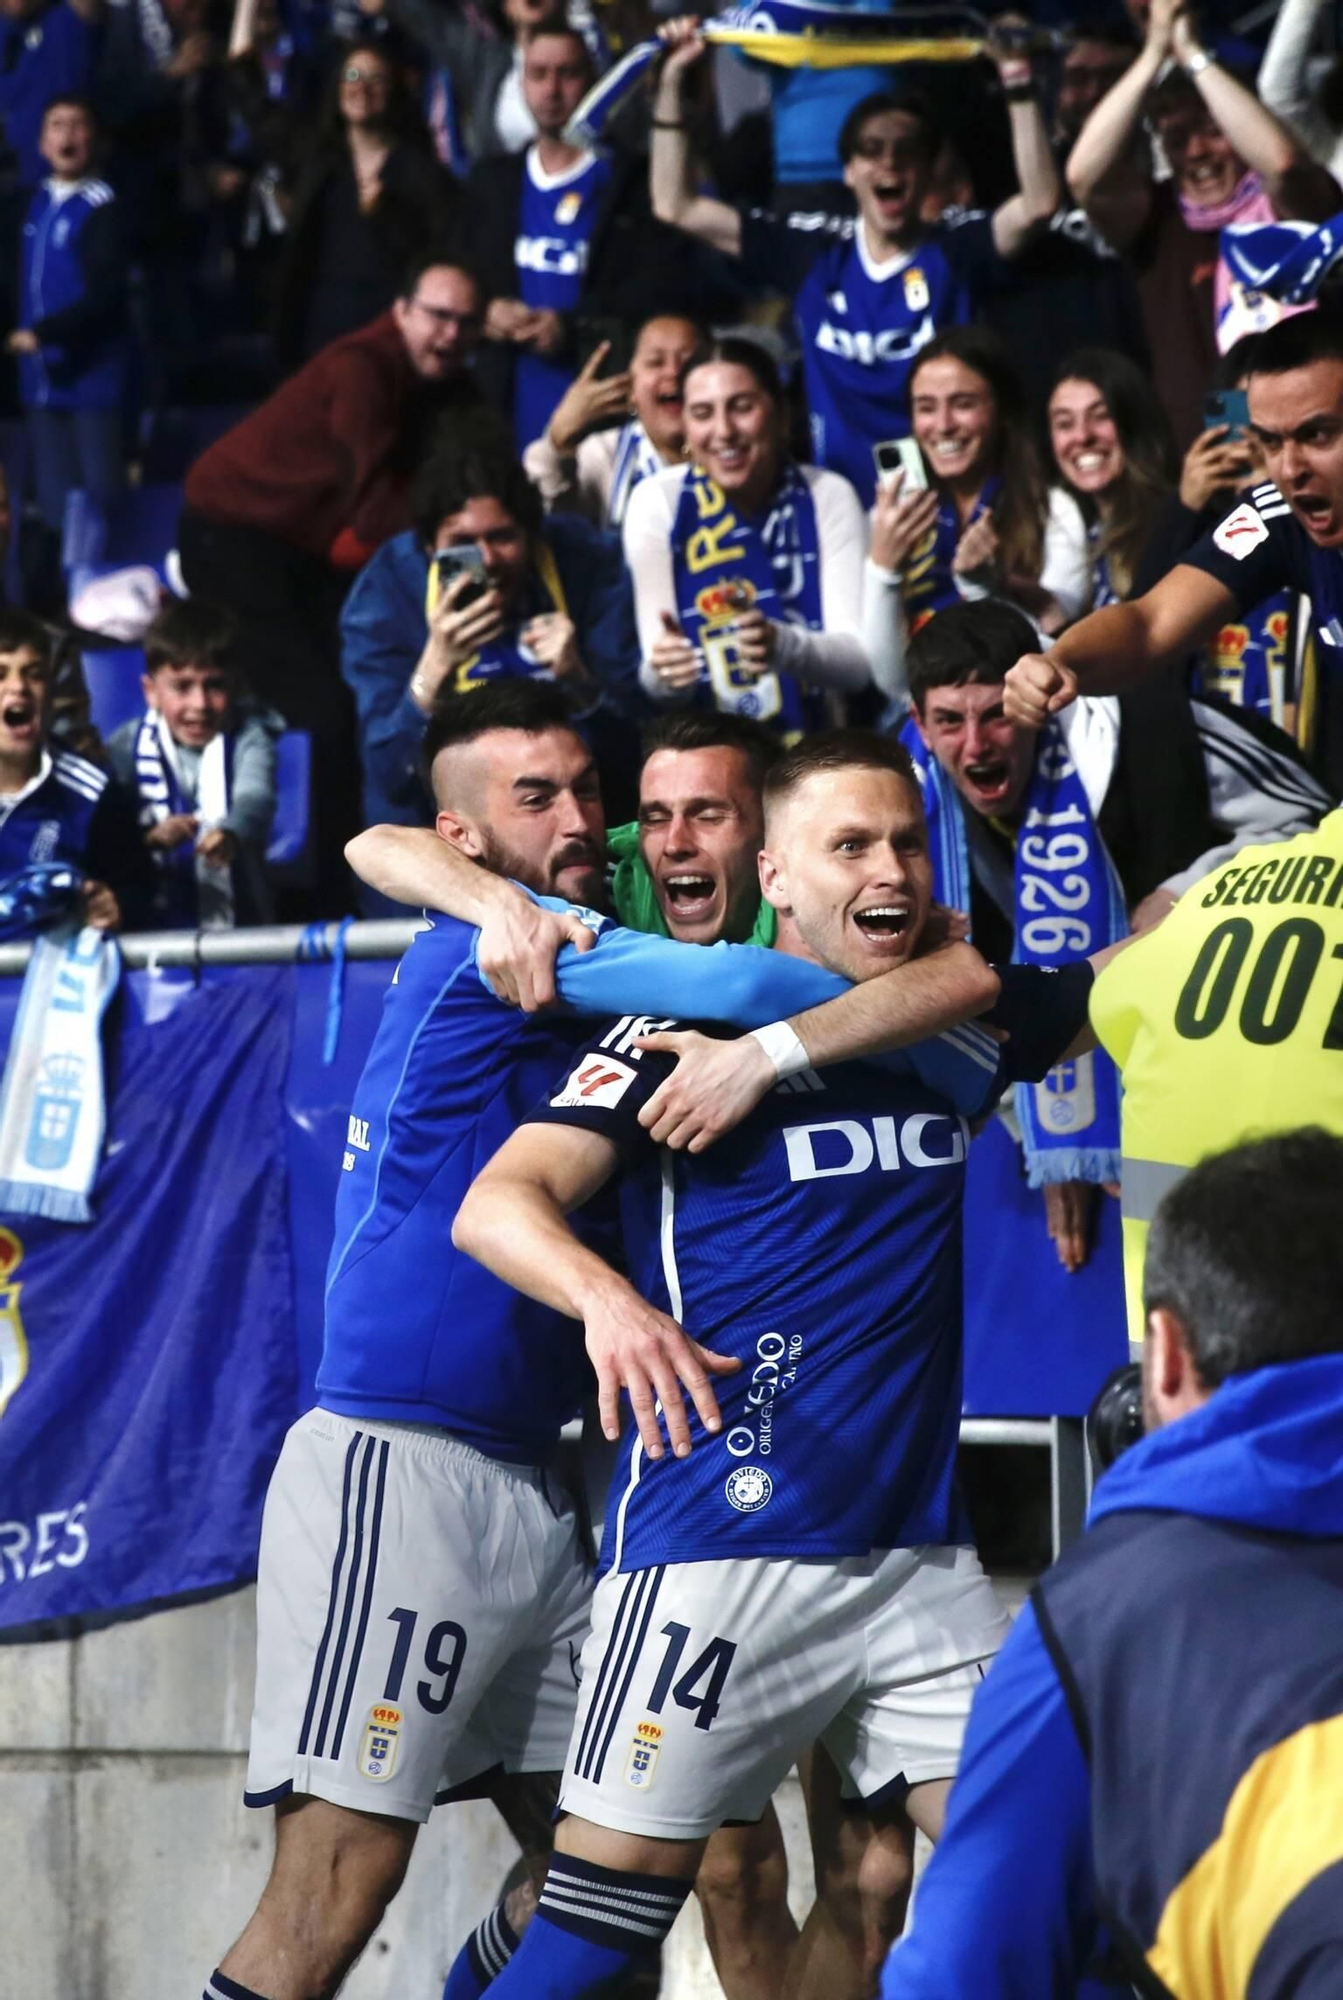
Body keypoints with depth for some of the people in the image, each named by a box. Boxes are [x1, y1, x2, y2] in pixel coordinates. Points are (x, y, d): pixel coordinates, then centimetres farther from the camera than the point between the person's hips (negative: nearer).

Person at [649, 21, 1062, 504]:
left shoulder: (957, 251, -1)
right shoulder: (814, 254, 7)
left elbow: (1039, 203, -19)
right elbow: (677, 207, 9)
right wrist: (672, 79, 4)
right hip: (840, 498, 2)